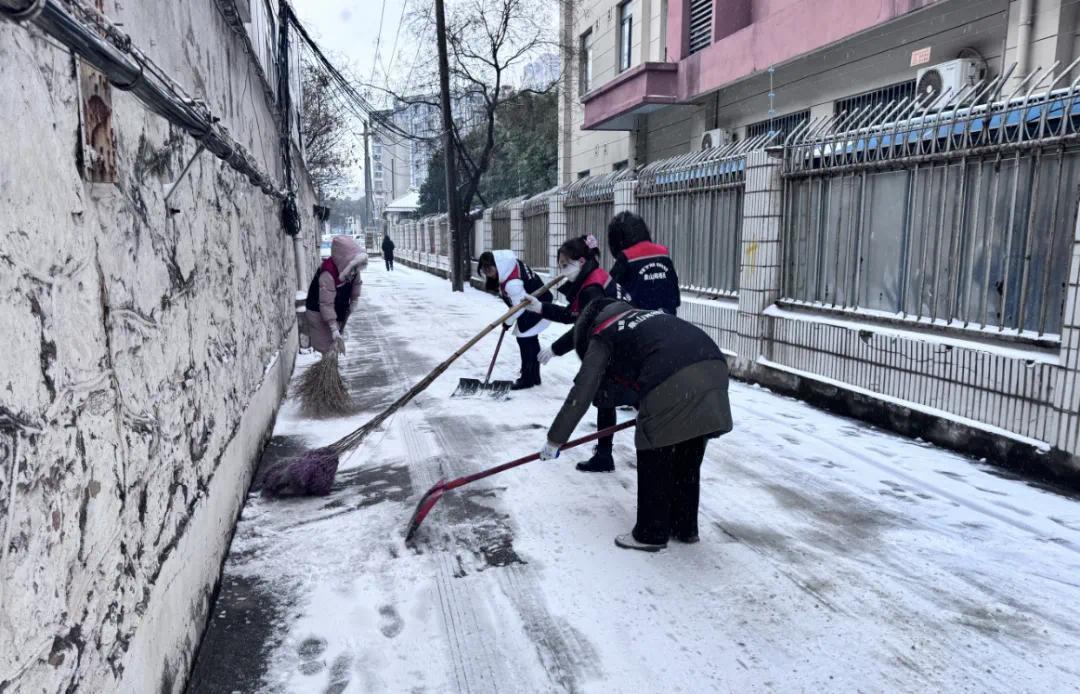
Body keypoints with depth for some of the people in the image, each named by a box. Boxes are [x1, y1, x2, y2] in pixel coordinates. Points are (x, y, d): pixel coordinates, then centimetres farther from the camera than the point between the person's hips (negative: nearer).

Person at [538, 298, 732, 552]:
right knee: (688, 460, 20)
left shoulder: (602, 337, 14)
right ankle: (685, 527, 33)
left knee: (654, 461, 11)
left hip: (673, 383, -7)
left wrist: (554, 440, 16)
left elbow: (581, 394, 10)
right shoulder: (644, 314, 34)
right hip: (712, 366, 7)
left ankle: (651, 534, 22)